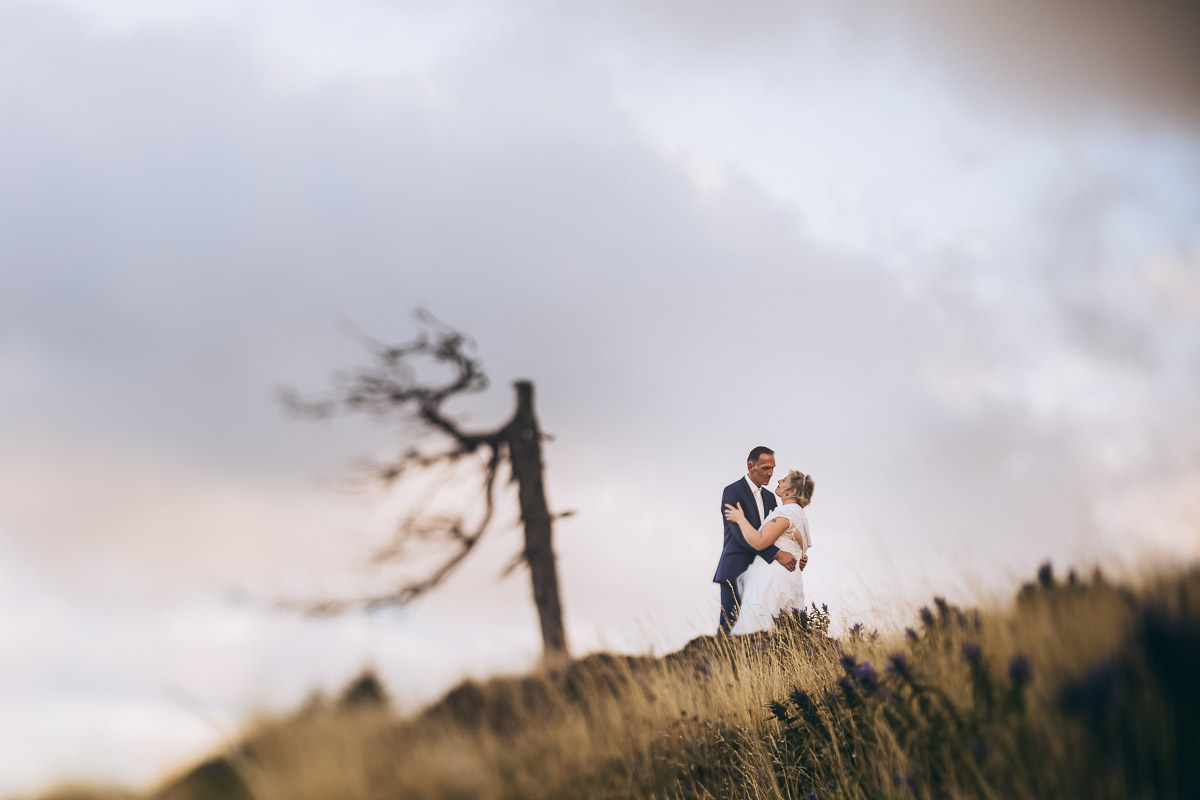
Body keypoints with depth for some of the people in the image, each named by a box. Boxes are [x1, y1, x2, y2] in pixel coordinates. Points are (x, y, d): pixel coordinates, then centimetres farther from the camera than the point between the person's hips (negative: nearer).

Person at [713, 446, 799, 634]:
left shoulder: (769, 497, 18)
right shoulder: (732, 492, -6)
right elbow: (741, 533, -18)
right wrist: (777, 554, -26)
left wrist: (796, 557, -2)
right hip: (736, 571, -7)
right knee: (729, 626, -10)